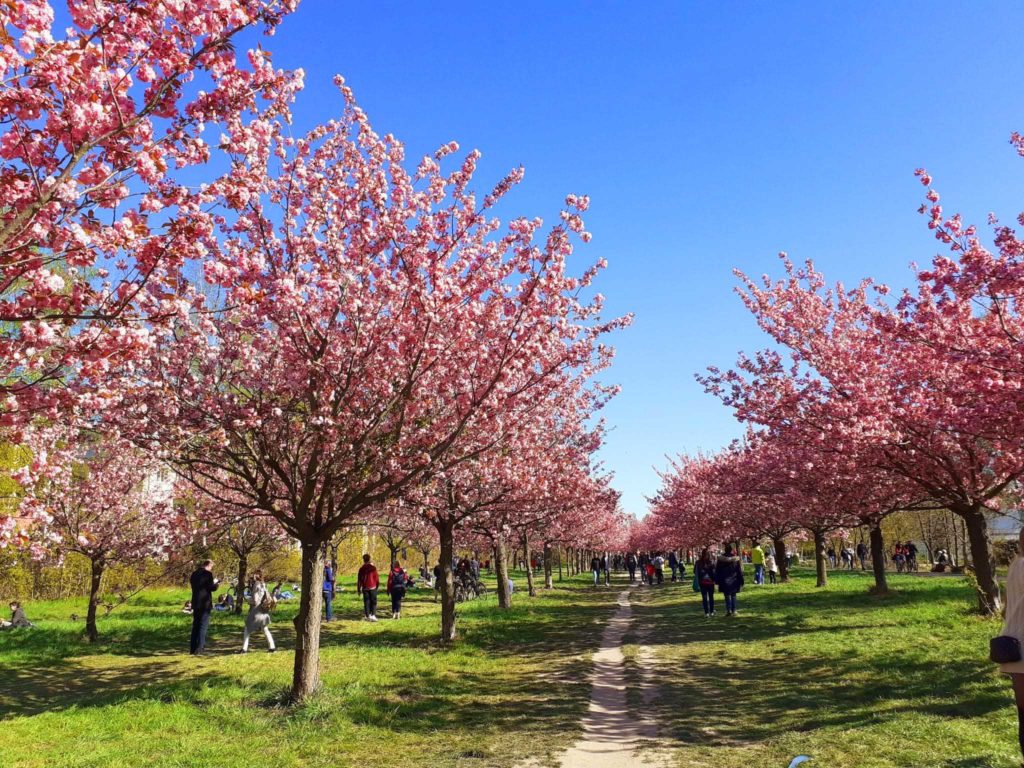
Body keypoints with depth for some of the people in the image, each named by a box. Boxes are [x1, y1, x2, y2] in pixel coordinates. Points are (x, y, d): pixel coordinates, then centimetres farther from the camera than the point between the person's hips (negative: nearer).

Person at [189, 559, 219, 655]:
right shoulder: (207, 574, -11)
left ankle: (193, 648, 15)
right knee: (203, 626, -1)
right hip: (205, 603, -7)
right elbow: (212, 588, -14)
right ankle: (199, 649, -4)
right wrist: (216, 584, 7)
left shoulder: (194, 574, 11)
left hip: (195, 603, 7)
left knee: (195, 625, 14)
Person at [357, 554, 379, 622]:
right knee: (373, 601, 5)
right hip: (373, 587, -2)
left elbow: (359, 579, 3)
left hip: (365, 588, 2)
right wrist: (377, 585, 13)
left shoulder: (361, 568, 1)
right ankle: (373, 615, -8)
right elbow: (377, 577, -2)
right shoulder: (373, 567, -5)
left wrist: (359, 589, 9)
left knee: (366, 602, 8)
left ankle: (368, 616, 5)